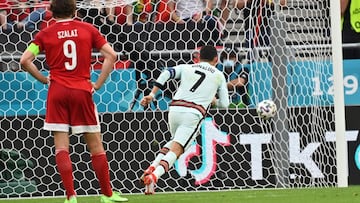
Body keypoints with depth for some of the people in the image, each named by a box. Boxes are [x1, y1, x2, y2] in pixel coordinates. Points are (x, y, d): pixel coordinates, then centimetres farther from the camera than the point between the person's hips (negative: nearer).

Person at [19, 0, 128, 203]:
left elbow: (25, 60, -6)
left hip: (57, 92, 0)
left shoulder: (46, 34, 2)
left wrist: (44, 79, 6)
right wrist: (98, 84, 2)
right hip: (82, 90, 0)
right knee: (96, 145, 8)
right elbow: (111, 55, -1)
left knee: (61, 147, 1)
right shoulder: (88, 29, 4)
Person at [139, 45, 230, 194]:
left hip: (175, 108, 4)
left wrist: (152, 95, 0)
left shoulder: (186, 68, 21)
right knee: (176, 149, -11)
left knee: (175, 142, 28)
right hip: (194, 113, -4)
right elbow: (224, 104, 15)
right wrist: (213, 101, 37)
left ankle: (152, 168, 10)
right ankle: (154, 176, -34)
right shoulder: (218, 75, 17)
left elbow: (166, 74, 3)